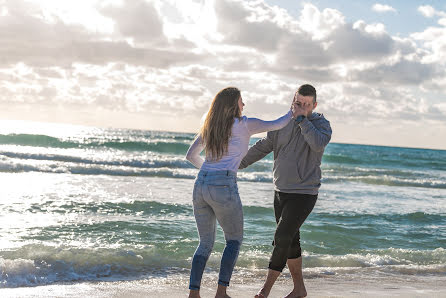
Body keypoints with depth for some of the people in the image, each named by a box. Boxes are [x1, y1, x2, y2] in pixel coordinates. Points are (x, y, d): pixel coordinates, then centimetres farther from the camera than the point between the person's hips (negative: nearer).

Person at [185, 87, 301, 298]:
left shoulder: (209, 127, 17)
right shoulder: (244, 125, 0)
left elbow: (191, 155, 25)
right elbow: (276, 125, 6)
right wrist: (292, 113, 25)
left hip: (200, 185, 6)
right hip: (223, 187, -6)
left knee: (206, 244, 15)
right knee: (234, 240, 12)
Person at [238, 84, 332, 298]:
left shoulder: (321, 124, -7)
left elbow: (318, 144, -29)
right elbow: (262, 148, 14)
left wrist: (302, 119, -22)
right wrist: (236, 166, 13)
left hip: (304, 194, -5)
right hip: (281, 192, 6)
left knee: (282, 237, -15)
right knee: (290, 241, 11)